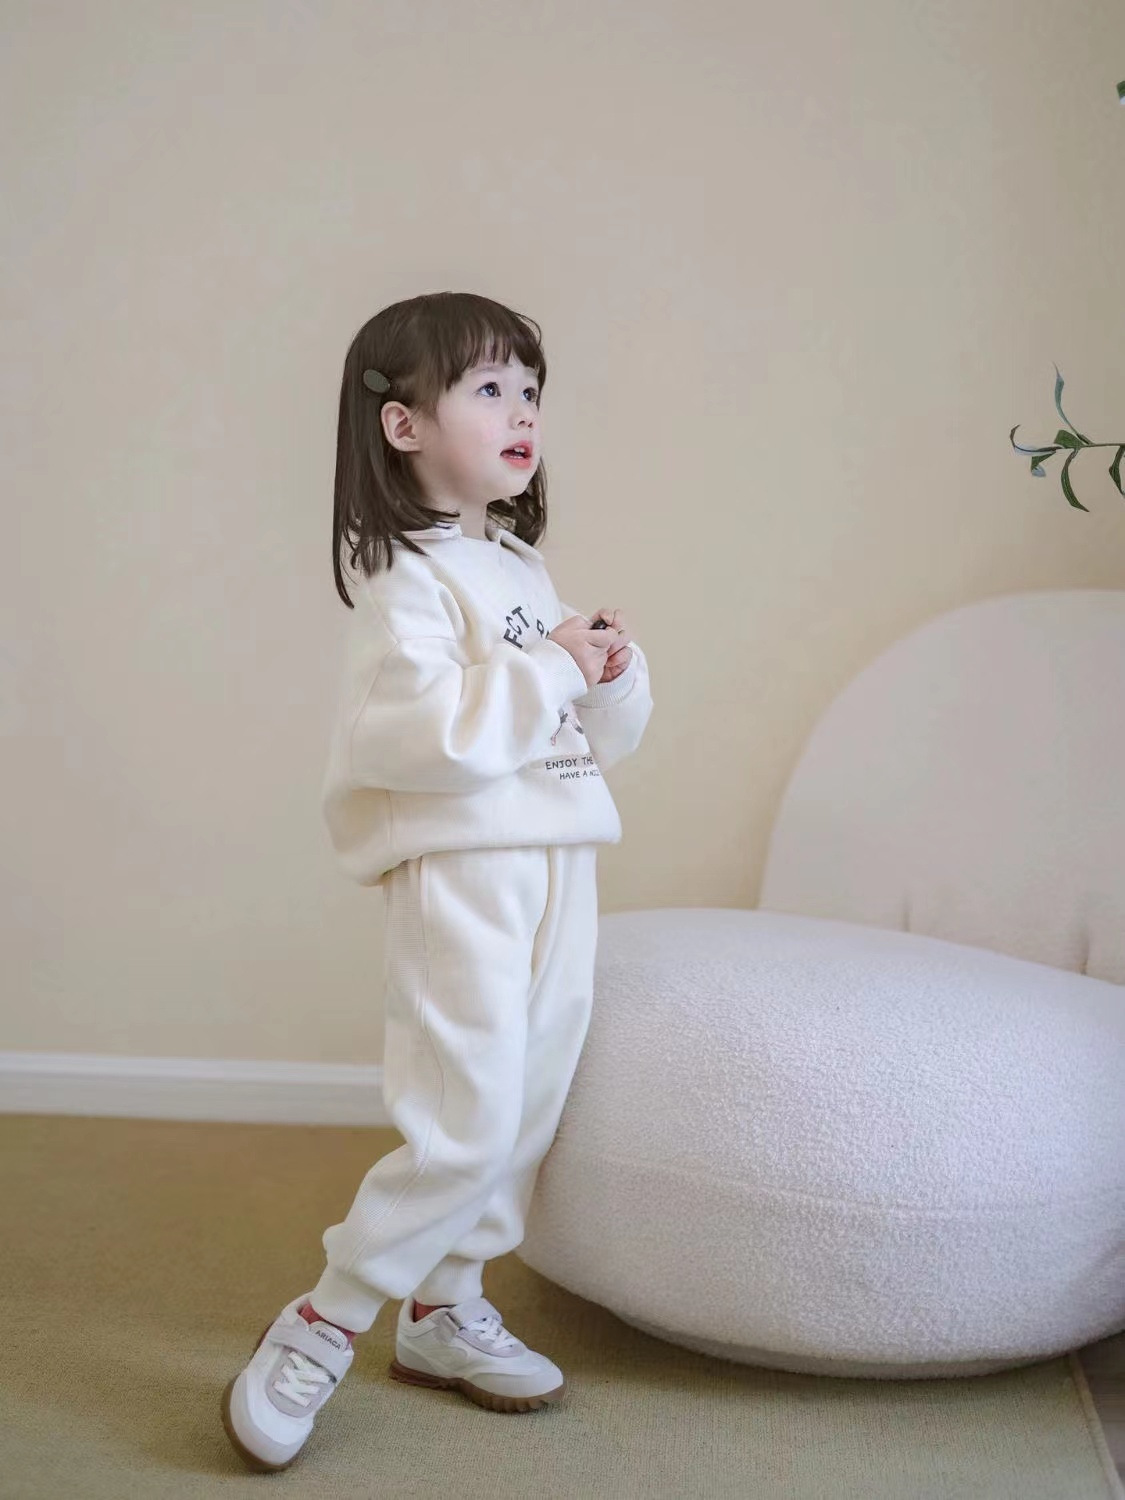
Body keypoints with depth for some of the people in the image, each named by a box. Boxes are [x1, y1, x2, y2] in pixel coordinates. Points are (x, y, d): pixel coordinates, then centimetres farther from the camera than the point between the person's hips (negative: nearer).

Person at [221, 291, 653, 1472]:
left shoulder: (525, 567, 16)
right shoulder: (405, 577, -11)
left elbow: (601, 736, 18)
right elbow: (421, 730, -26)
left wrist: (614, 674, -3)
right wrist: (548, 670, -19)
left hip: (561, 868, 9)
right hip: (461, 873, -8)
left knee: (529, 1112, 12)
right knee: (464, 1124, -10)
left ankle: (445, 1311, 28)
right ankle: (317, 1330, 5)